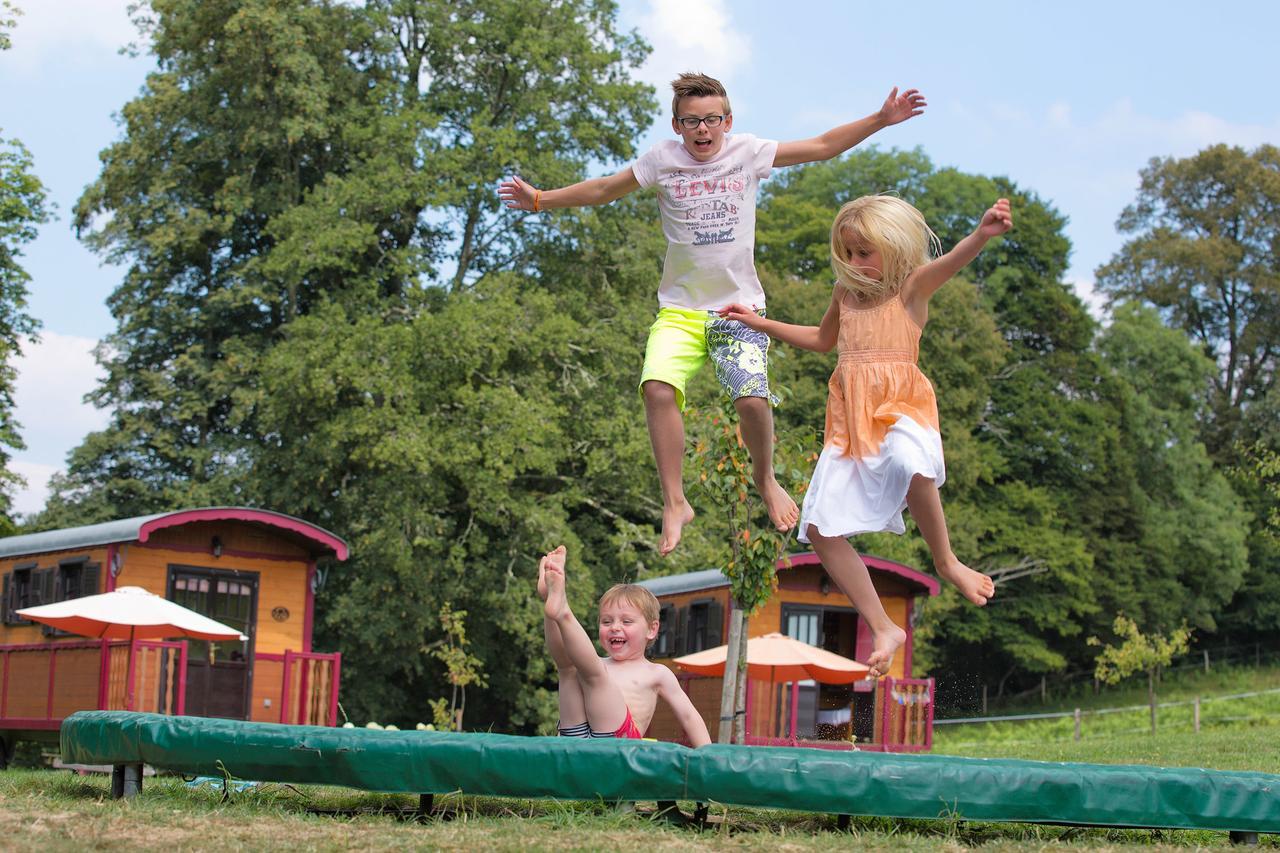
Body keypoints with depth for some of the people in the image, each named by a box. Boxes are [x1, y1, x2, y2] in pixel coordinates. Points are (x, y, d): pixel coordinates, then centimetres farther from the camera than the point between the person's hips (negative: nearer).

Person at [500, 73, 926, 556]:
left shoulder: (748, 152, 2)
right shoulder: (663, 160, 2)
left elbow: (821, 147, 7)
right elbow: (603, 189, 12)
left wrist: (880, 119, 2)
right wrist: (541, 200, 9)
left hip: (740, 306, 0)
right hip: (679, 310, 0)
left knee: (753, 399, -19)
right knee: (658, 388, -24)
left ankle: (765, 478, 14)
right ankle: (674, 503, -12)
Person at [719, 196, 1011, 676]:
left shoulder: (912, 286, 0)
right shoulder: (846, 294, 17)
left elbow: (951, 262, -22)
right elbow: (822, 339, 37)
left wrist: (983, 233, -43)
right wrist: (760, 324, 36)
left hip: (900, 406, -6)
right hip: (851, 419, 6)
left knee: (909, 463, -41)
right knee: (820, 529, -5)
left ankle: (946, 561, -15)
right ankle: (883, 628, 6)